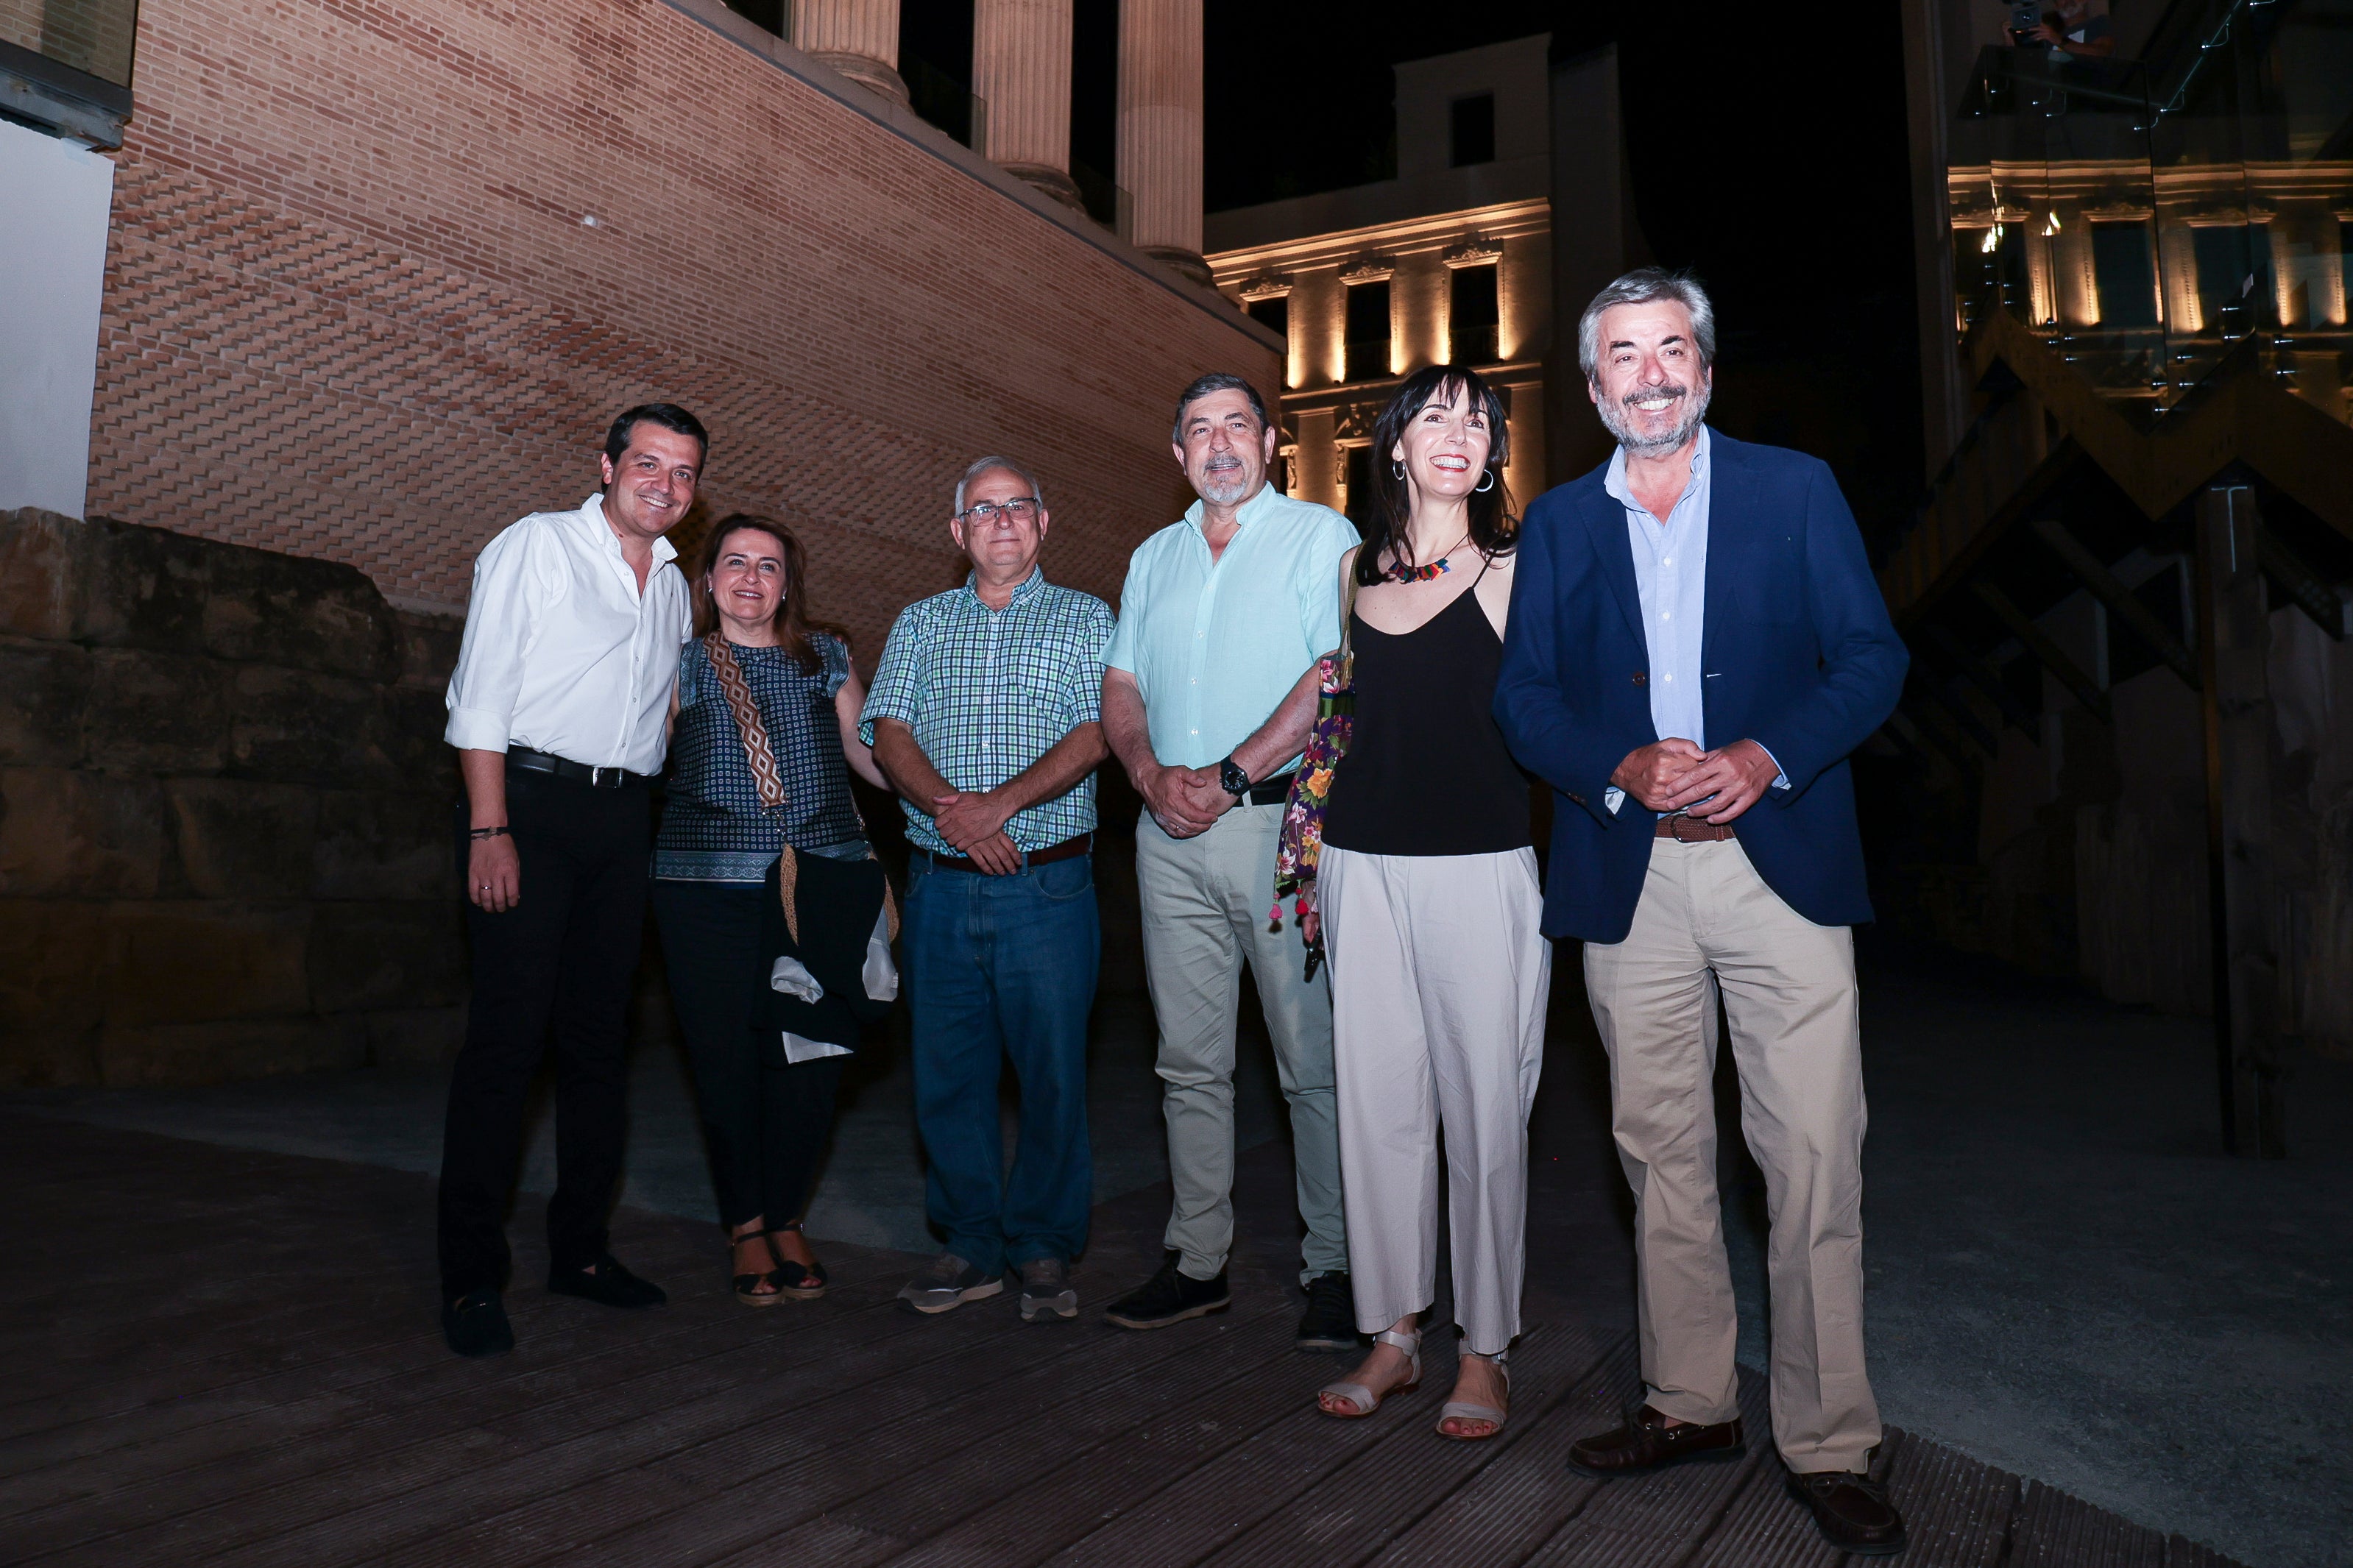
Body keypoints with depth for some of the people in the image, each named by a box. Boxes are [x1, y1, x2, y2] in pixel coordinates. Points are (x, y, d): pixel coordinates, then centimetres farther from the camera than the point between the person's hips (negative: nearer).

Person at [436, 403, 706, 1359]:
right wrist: (489, 829, -15)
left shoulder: (673, 587, 18)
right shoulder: (538, 545, 1)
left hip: (624, 816, 6)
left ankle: (580, 1249, 18)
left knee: (599, 1036, 8)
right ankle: (471, 1278, 0)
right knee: (506, 1036, -7)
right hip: (531, 801, -6)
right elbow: (480, 694, -6)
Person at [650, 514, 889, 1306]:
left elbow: (868, 750, 18)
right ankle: (745, 1227, 19)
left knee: (811, 1056, 1)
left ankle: (787, 1219, 20)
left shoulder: (825, 657, 15)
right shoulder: (682, 663, 11)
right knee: (726, 1058, 1)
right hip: (710, 891, -1)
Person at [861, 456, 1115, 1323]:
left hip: (1048, 885, -3)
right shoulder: (920, 624, 15)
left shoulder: (1084, 618, 7)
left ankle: (1046, 1249, 17)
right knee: (947, 1071, 7)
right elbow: (889, 736, 3)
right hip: (941, 885, 3)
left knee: (1052, 1071, 1)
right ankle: (972, 1244, 22)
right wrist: (954, 812, -14)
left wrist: (1000, 804, -18)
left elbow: (1095, 733, -6)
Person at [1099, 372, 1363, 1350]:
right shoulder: (1154, 557, 20)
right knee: (1190, 1061, 9)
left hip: (1281, 821, -5)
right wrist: (1150, 775, -5)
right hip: (1170, 833, 5)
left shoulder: (1320, 536, 2)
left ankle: (1335, 1267, 10)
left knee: (1315, 1064, -1)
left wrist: (1228, 775, -17)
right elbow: (1122, 687, 16)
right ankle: (1197, 1260, 18)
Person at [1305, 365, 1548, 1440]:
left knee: (1483, 1110, 3)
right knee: (1375, 1101, 9)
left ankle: (1484, 1351, 19)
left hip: (1480, 868, -4)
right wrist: (1313, 841, 16)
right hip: (1363, 866, 4)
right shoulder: (1358, 569, 12)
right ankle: (1392, 1331, 24)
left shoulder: (1512, 573, -1)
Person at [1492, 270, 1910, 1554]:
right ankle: (1687, 1403, 24)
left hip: (1780, 861, -2)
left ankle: (1828, 1445, 11)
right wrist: (1623, 767, -12)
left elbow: (1872, 657, 2)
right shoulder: (1559, 521, 12)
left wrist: (1767, 755, -15)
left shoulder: (1793, 490, 7)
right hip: (1628, 876, 2)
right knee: (1660, 1150, 9)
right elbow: (1523, 698, 6)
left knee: (1814, 1159, -3)